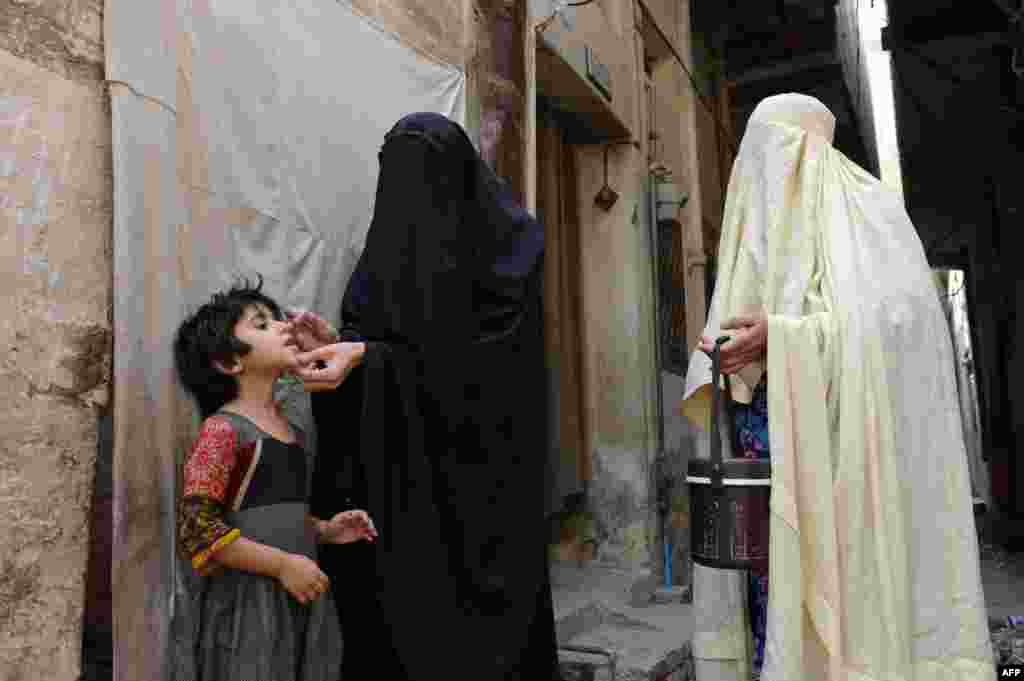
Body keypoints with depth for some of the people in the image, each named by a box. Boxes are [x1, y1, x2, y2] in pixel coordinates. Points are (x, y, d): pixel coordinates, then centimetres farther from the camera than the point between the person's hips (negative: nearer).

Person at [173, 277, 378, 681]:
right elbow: (197, 528, -18)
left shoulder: (288, 429, 11)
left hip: (302, 596, 8)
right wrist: (283, 564, -19)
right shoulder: (223, 428, -14)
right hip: (250, 602, -8)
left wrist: (324, 530, 6)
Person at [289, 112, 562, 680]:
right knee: (395, 609, 5)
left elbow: (483, 355, -14)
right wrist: (335, 346, -12)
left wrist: (365, 356, -22)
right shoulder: (392, 249, 13)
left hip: (474, 469, -5)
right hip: (397, 473, 5)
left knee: (478, 624, -1)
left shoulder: (510, 243, -3)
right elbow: (374, 341, 11)